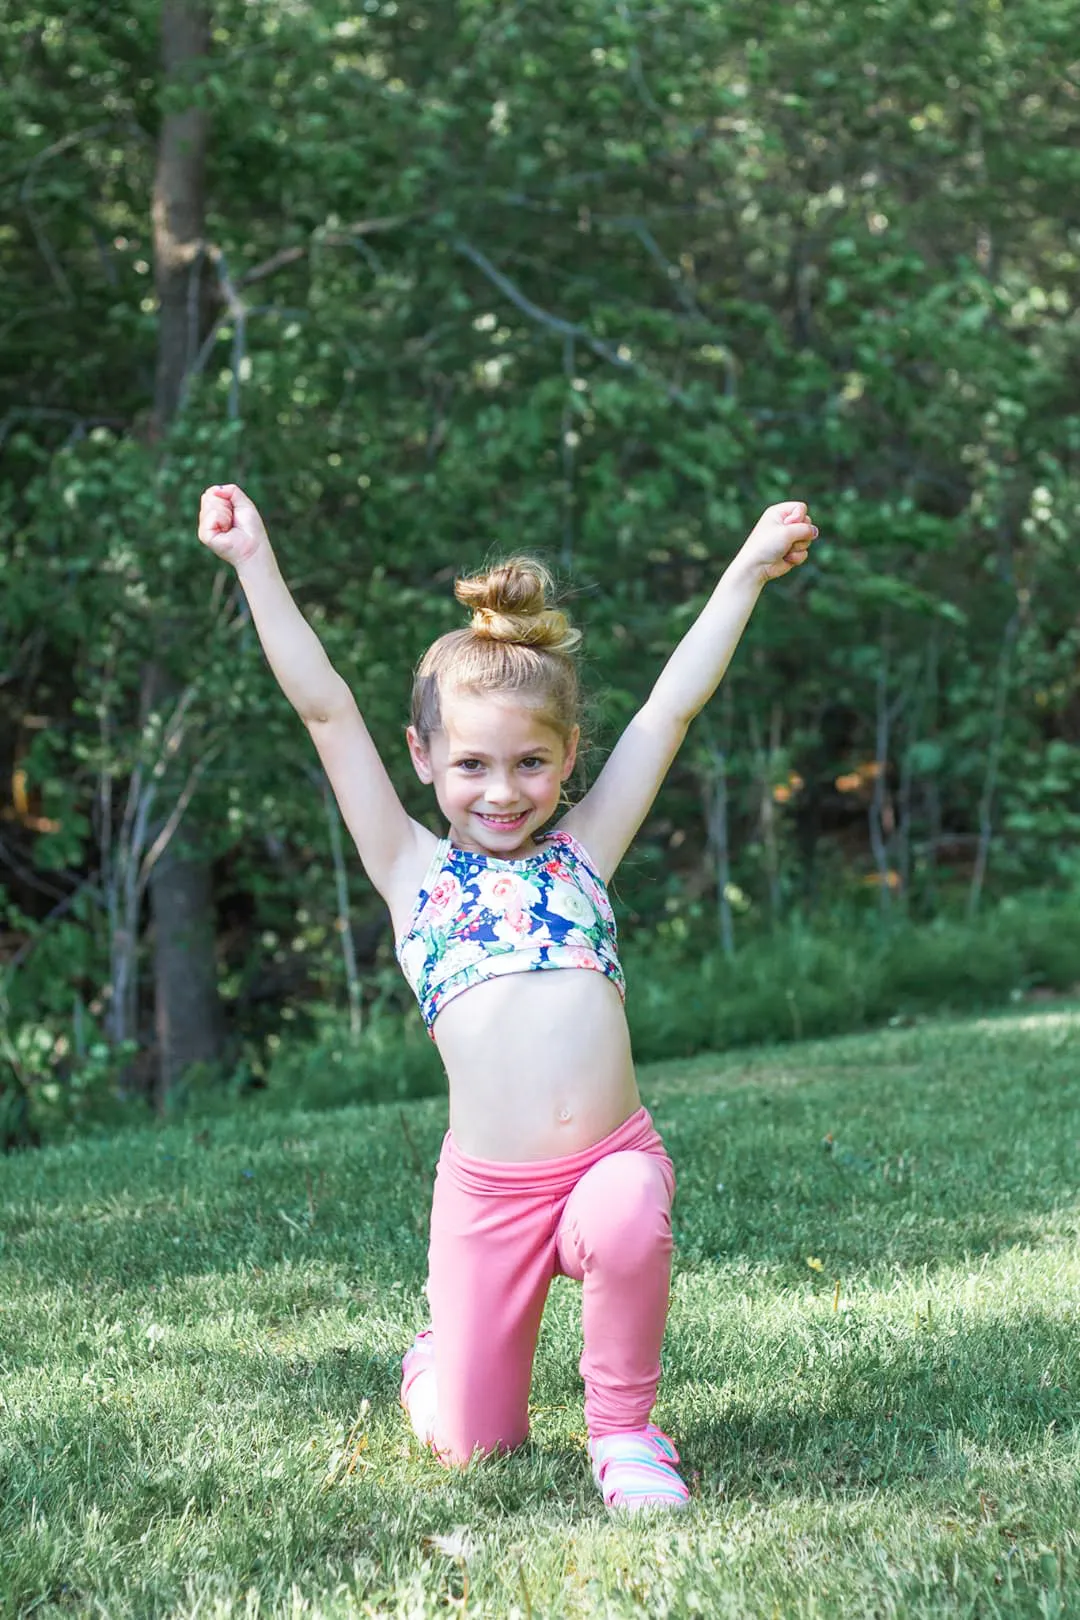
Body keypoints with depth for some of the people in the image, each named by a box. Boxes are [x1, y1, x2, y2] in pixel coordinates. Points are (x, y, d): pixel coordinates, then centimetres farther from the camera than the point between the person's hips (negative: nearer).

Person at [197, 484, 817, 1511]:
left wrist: (748, 570, 11)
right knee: (471, 1448, 4)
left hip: (614, 1159, 1)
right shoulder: (414, 872, 7)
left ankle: (623, 1430, -7)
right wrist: (255, 564, 0)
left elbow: (674, 705, 11)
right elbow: (326, 711, 3)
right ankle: (433, 1364, 40)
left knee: (627, 1223, -33)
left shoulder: (582, 850, 11)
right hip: (486, 1192, -1)